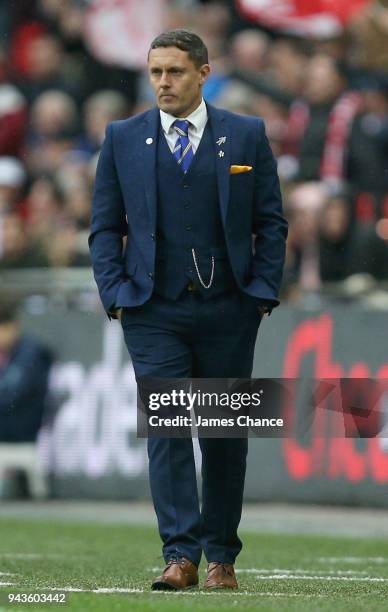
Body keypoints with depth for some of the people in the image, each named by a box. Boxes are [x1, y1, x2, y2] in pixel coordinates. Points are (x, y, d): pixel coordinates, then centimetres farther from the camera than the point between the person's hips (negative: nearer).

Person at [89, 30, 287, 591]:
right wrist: (117, 293, -3)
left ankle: (221, 556, 16)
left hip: (229, 311, 1)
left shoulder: (247, 136, 4)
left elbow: (271, 223, 6)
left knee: (225, 435, 6)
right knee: (166, 429, -11)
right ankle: (180, 556, -12)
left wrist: (262, 292, -3)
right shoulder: (123, 139, 6)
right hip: (154, 313, 0)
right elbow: (105, 226, 8)